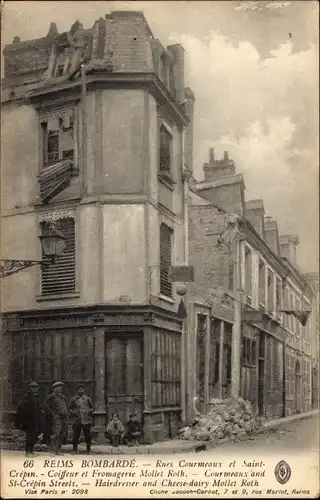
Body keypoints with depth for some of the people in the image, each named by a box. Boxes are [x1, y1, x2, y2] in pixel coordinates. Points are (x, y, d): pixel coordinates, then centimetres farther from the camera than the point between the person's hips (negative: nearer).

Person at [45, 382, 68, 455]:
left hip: (64, 418, 7)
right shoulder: (52, 396, -2)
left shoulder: (63, 397, 20)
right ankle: (53, 451, -9)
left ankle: (58, 450, 16)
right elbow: (47, 405, -2)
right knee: (56, 434, -13)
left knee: (63, 435, 7)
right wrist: (53, 413, -7)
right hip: (57, 418, -7)